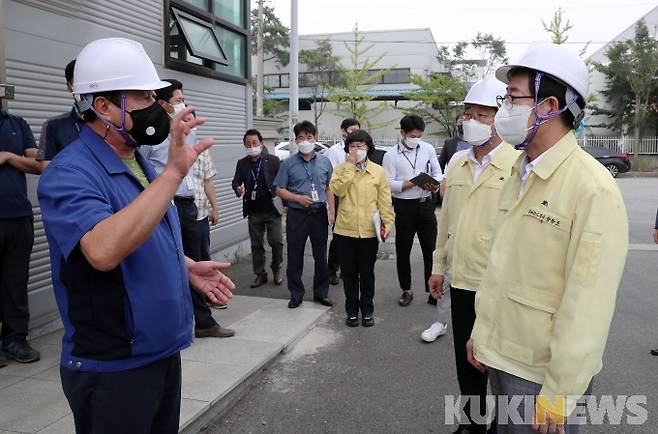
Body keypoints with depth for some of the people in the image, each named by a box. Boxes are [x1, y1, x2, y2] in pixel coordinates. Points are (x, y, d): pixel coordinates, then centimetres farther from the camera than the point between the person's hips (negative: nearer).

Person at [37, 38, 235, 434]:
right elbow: (104, 251, -38)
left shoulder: (140, 164, 7)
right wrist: (172, 173, -38)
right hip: (112, 369, -8)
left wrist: (187, 267, 2)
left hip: (165, 353, 8)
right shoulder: (69, 174, -19)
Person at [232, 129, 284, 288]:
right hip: (253, 212, 3)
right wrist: (238, 189, -17)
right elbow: (236, 181, 7)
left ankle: (276, 270, 18)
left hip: (272, 210, -3)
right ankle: (260, 274, 20)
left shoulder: (273, 160, -3)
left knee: (276, 241, -5)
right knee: (256, 244, 8)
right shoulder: (242, 163, 7)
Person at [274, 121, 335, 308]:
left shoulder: (324, 162, 6)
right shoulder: (288, 163, 0)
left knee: (321, 256, 9)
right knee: (295, 257, 5)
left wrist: (331, 212, 2)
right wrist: (298, 198, -13)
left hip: (319, 214, 2)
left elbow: (329, 189, 11)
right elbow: (279, 190, 1)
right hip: (297, 215, -1)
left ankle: (321, 293, 23)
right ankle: (296, 294, 19)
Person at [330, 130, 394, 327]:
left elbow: (384, 201, 2)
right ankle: (352, 310, 25)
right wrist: (350, 166, -13)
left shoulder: (378, 171, 2)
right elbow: (338, 190, -15)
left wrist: (388, 222, -6)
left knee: (367, 273, 11)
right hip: (345, 230, 1)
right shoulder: (341, 169, 3)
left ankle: (367, 310, 26)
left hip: (369, 231, 0)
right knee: (349, 273, 11)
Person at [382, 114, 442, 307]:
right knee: (403, 251, 9)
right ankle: (406, 290, 26)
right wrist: (414, 183, -21)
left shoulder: (428, 149, 5)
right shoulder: (391, 155, -3)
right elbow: (389, 184, -10)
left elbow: (438, 173, 8)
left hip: (425, 204, 2)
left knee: (431, 249, 2)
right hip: (404, 206, -1)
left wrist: (433, 184, -15)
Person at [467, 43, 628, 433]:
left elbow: (588, 304, -20)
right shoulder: (519, 174, 5)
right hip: (501, 353, 7)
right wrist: (481, 329, 12)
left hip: (543, 371, -7)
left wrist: (560, 391, -17)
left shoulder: (593, 188, -19)